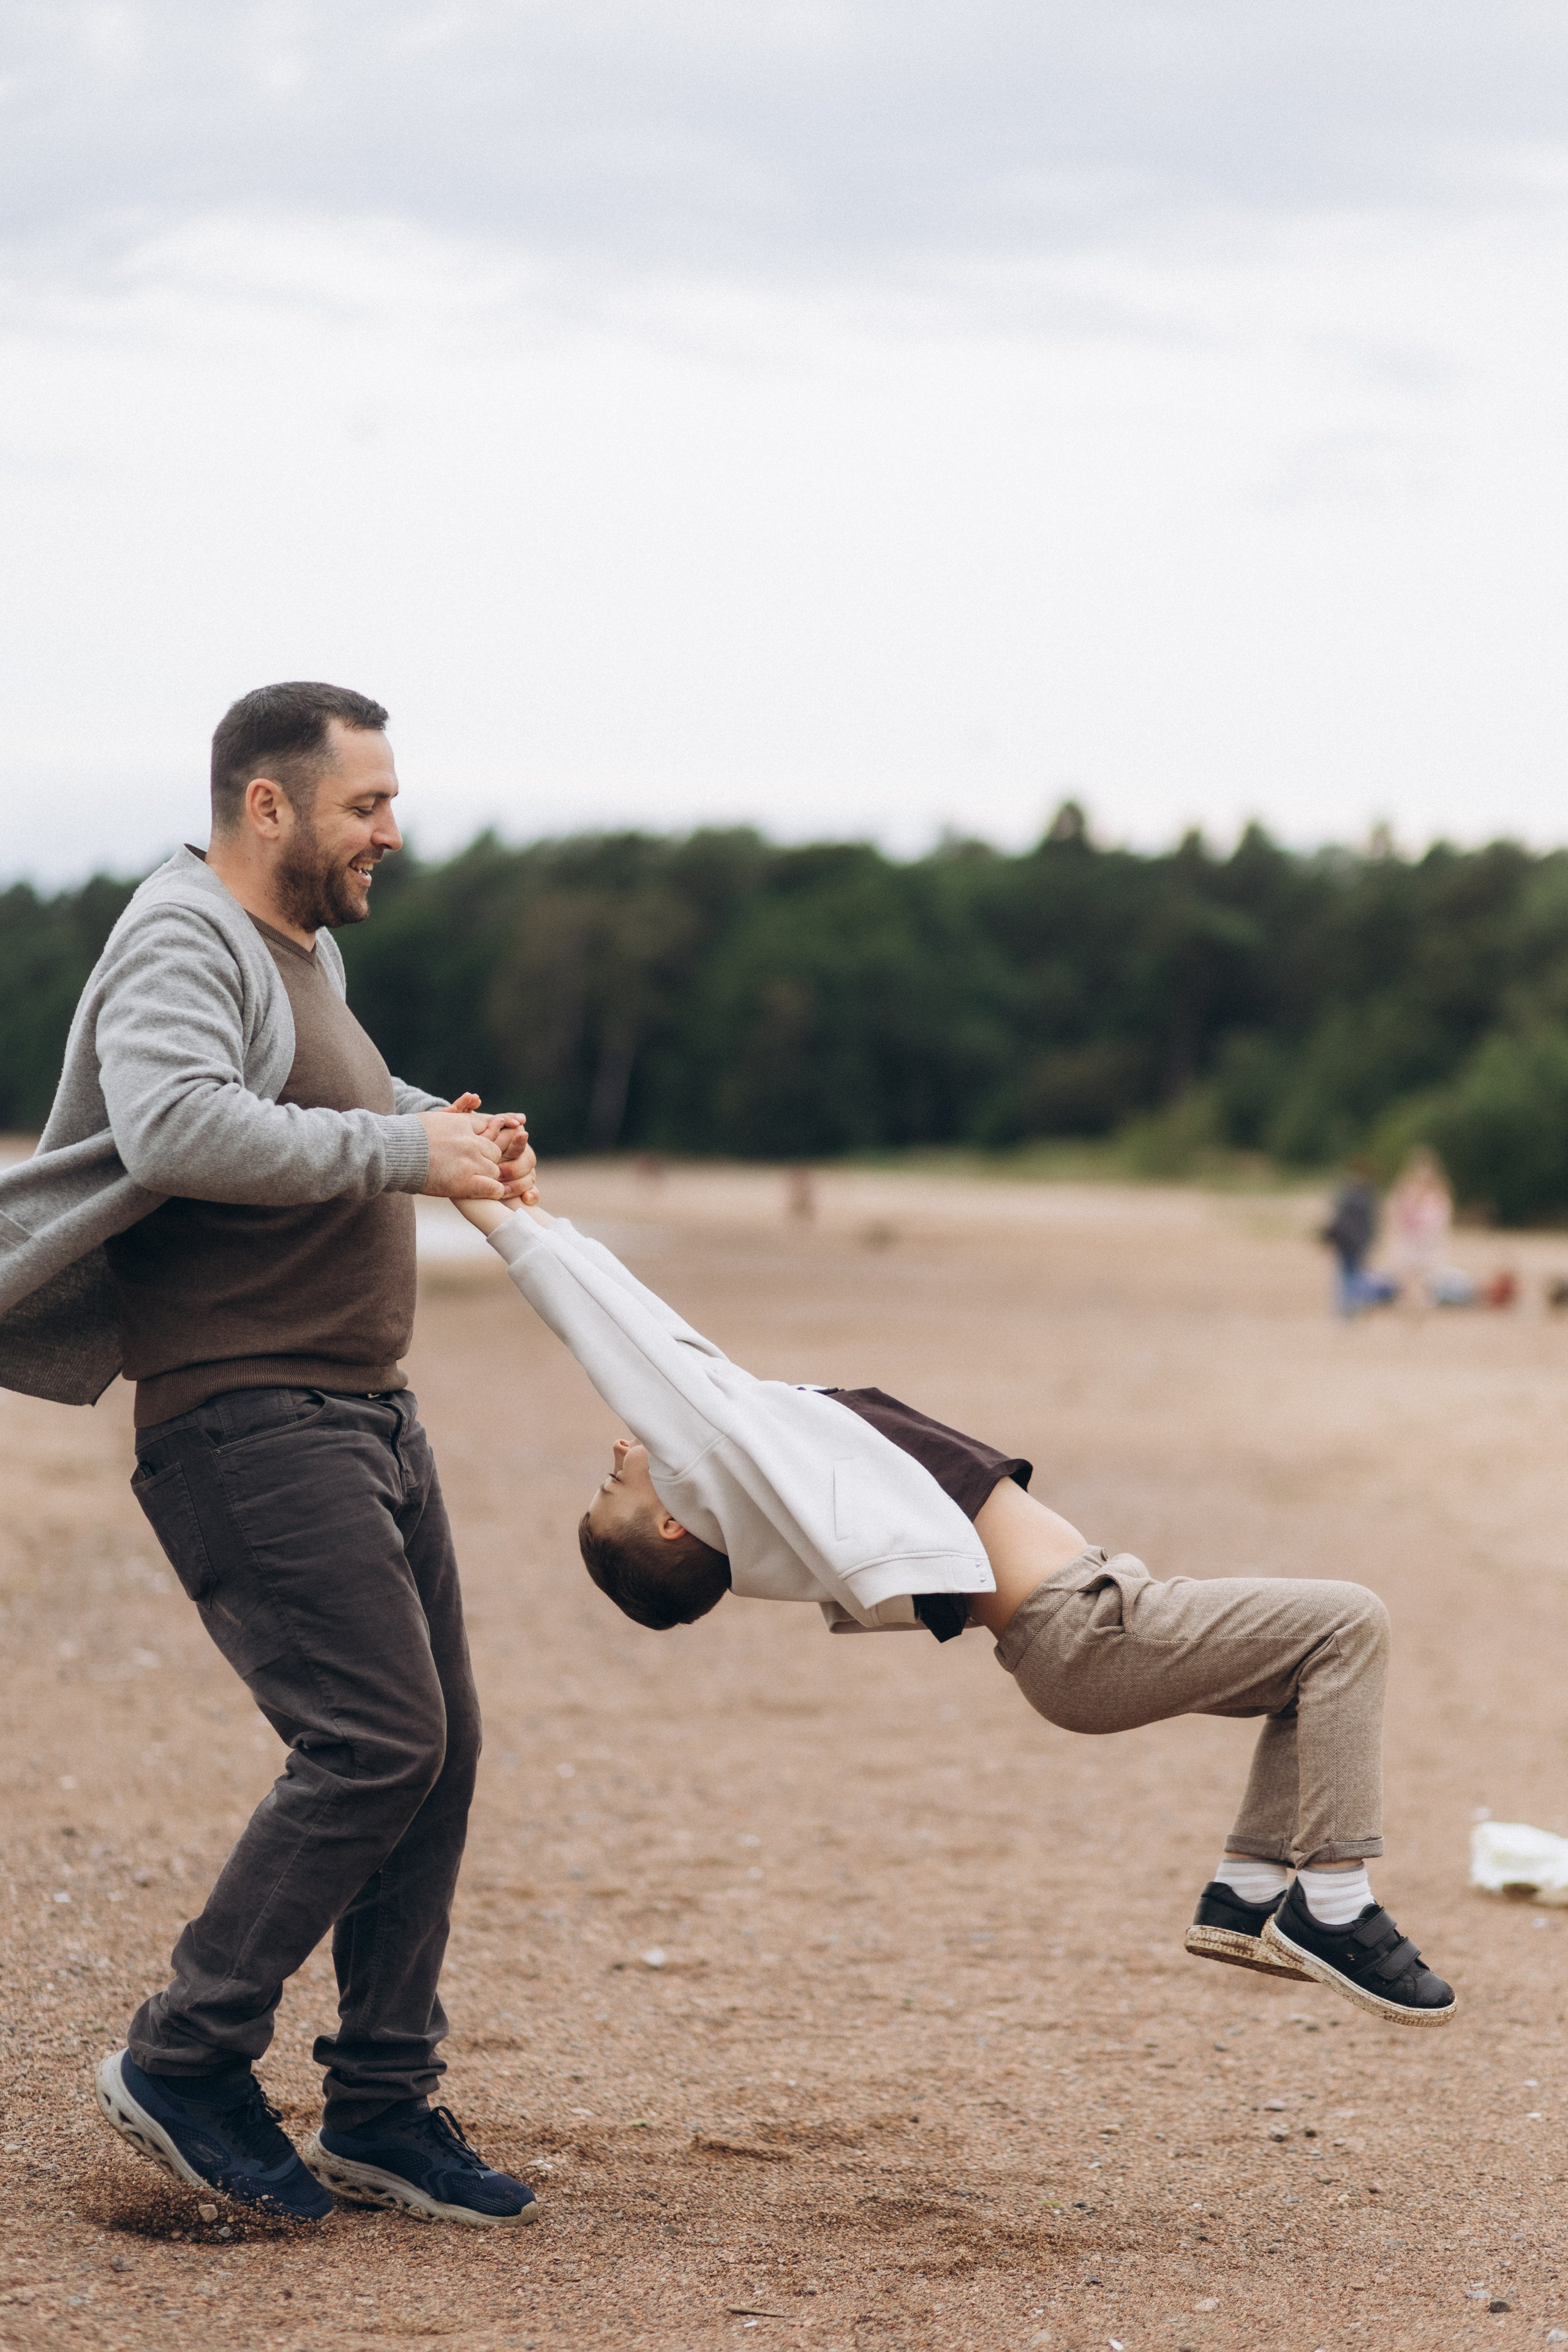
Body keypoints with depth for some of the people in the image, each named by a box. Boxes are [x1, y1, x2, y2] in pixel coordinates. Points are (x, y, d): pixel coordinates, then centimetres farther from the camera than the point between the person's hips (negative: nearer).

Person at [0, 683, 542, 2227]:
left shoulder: (309, 948, 20)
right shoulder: (182, 941, -12)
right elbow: (178, 1123, -30)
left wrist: (447, 1121, 17)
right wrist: (401, 1152, -24)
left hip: (363, 1409, 10)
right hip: (247, 1417, -10)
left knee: (434, 1747, 7)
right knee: (376, 1736, -16)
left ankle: (381, 2104, 14)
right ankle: (184, 2063, -4)